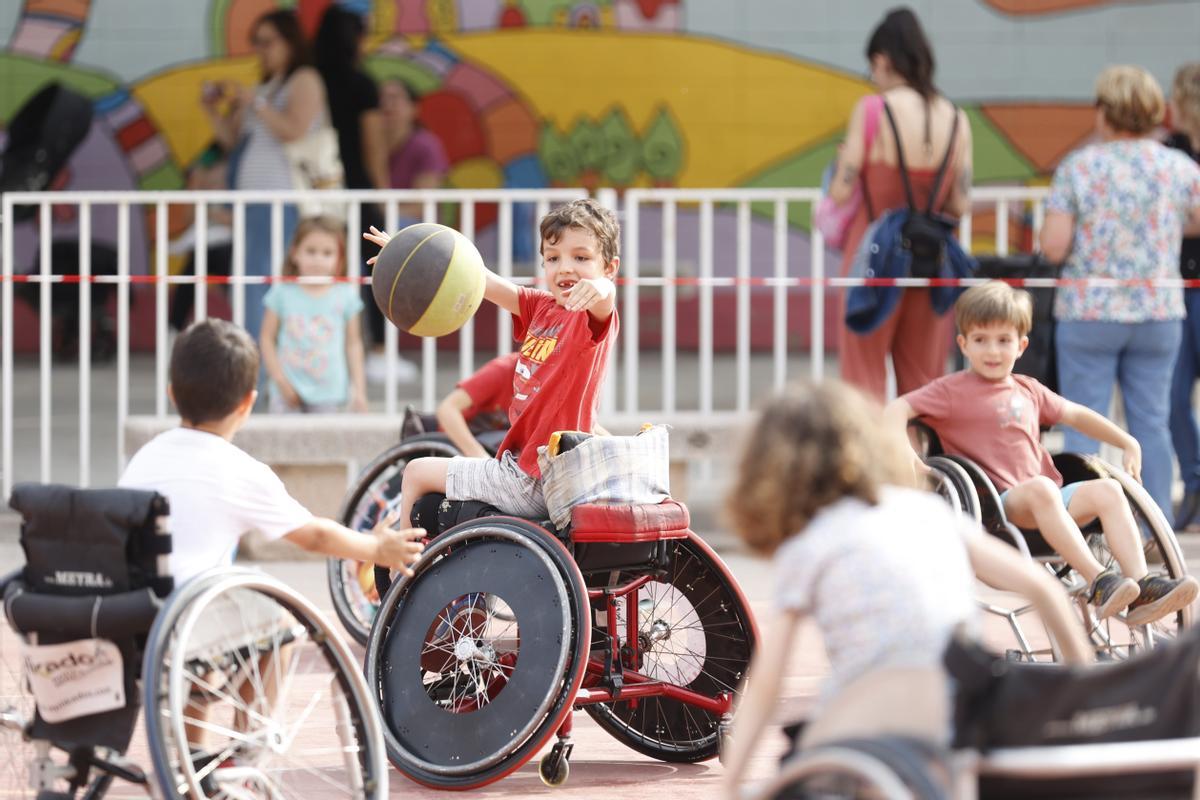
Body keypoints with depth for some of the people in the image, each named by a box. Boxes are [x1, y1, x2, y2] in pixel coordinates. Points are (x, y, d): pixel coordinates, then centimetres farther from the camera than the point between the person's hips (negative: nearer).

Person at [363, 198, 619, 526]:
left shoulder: (591, 317, -15)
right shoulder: (542, 307, 9)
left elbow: (604, 298, -39)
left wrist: (599, 288, -63)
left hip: (534, 483, -8)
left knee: (419, 472, 3)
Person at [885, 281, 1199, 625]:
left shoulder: (1028, 390, 23)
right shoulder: (953, 391, 4)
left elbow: (1076, 415, 36)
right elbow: (896, 410, -8)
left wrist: (1128, 443, 30)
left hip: (1045, 506, 6)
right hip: (993, 506, -6)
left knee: (1106, 490, -17)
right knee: (1041, 488, -36)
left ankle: (1141, 588, -30)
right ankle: (1099, 582, -44)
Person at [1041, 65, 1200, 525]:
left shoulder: (1077, 168, -6)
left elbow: (1053, 247, -10)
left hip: (1088, 312, -2)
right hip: (1159, 312, 2)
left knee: (1082, 425, 3)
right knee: (1151, 422, 8)